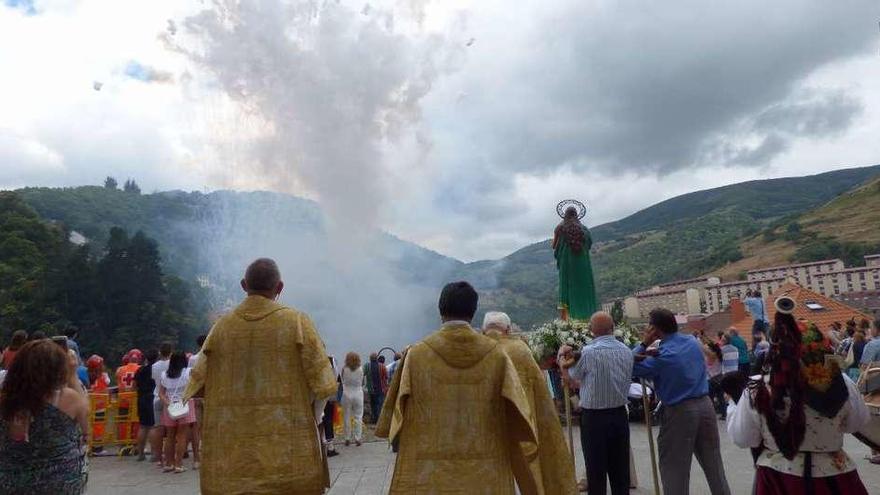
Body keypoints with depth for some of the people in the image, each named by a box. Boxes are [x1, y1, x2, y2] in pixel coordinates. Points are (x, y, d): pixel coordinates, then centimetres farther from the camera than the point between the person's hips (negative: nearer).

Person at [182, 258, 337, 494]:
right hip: (289, 450, -2)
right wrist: (311, 420, 10)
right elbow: (322, 384, -7)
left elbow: (199, 384, 5)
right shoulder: (297, 322, -6)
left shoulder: (221, 327, 1)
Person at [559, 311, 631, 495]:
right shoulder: (627, 351, 1)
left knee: (596, 471, 4)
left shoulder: (589, 351, -14)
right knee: (620, 469, 13)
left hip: (594, 417, -5)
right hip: (620, 414, 5)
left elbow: (574, 376, 0)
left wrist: (563, 360, 20)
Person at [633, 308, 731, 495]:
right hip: (704, 405, 7)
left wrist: (644, 344, -9)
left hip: (680, 411, -6)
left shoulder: (662, 356, -17)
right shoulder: (693, 342, 3)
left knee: (675, 469, 6)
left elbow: (631, 367, -10)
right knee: (713, 461, 19)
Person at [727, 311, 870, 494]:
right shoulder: (842, 385, -16)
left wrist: (732, 406, 8)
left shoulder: (758, 392, -19)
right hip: (833, 478, 1)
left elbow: (741, 438, -7)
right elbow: (857, 423, 3)